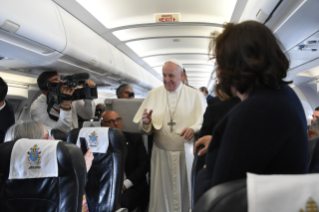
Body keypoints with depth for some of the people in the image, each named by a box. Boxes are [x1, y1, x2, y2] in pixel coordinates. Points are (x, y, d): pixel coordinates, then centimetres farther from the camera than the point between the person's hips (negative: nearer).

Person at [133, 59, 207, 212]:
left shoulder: (195, 95, 1)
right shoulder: (153, 94, 4)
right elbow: (144, 128, 3)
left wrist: (194, 129, -27)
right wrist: (146, 122, -21)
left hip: (187, 153, -1)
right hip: (161, 154, 1)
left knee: (186, 193, 9)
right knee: (161, 194, 5)